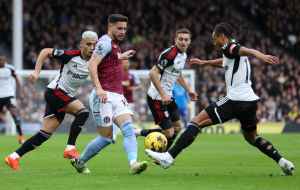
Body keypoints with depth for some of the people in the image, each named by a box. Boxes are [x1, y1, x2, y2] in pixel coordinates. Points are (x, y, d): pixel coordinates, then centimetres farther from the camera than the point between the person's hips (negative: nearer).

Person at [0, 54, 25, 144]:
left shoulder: (10, 68, -3)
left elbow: (17, 80, 7)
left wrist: (21, 93, 1)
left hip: (9, 95, -2)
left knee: (14, 114, -17)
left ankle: (21, 135, -14)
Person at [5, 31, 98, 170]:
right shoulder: (71, 55, -15)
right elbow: (46, 51, -7)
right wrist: (37, 71, -14)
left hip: (65, 98, 6)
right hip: (55, 91, -6)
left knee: (45, 135, 1)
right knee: (82, 112, -24)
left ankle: (13, 157, 5)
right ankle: (70, 149, -23)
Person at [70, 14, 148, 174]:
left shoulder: (114, 44, 20)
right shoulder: (105, 42, -10)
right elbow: (92, 65, -21)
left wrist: (121, 57, 43)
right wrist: (98, 88, -31)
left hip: (117, 96, 9)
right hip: (104, 96, -9)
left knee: (128, 128, -14)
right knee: (106, 138, -4)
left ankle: (133, 164, -30)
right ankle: (80, 161, 17)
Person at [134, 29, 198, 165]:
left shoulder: (183, 54, 9)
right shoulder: (169, 54, -22)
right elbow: (152, 73, -26)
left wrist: (188, 90, 25)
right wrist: (163, 94, -28)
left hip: (167, 96, 10)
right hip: (157, 97, -10)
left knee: (177, 127, 14)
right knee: (168, 133, -11)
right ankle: (136, 132, 4)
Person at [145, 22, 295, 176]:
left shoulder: (229, 47, -4)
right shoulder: (232, 52, 24)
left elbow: (246, 51, -28)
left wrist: (260, 56, -48)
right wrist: (204, 63, 61)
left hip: (234, 100, -9)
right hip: (250, 101, 9)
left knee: (197, 122, -7)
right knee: (252, 138, 27)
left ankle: (168, 157, -14)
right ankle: (283, 162, 14)